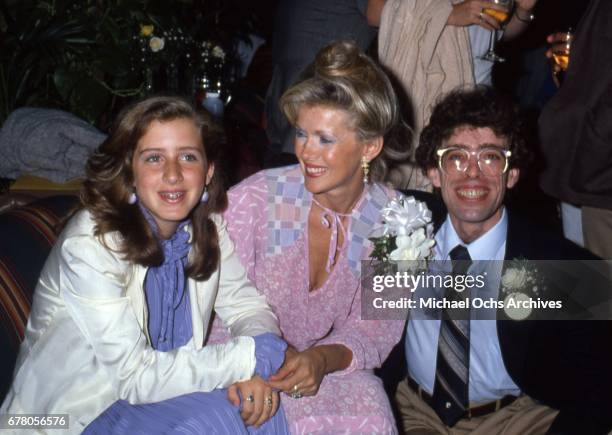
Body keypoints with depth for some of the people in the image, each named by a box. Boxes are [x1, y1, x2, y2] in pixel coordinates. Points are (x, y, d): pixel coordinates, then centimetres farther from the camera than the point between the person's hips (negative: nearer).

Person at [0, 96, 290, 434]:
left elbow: (247, 306, 0)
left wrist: (255, 372, -22)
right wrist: (253, 356, -26)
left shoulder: (207, 228, -7)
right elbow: (135, 376, -27)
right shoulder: (89, 244, -25)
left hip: (157, 393, 6)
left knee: (262, 404, -19)